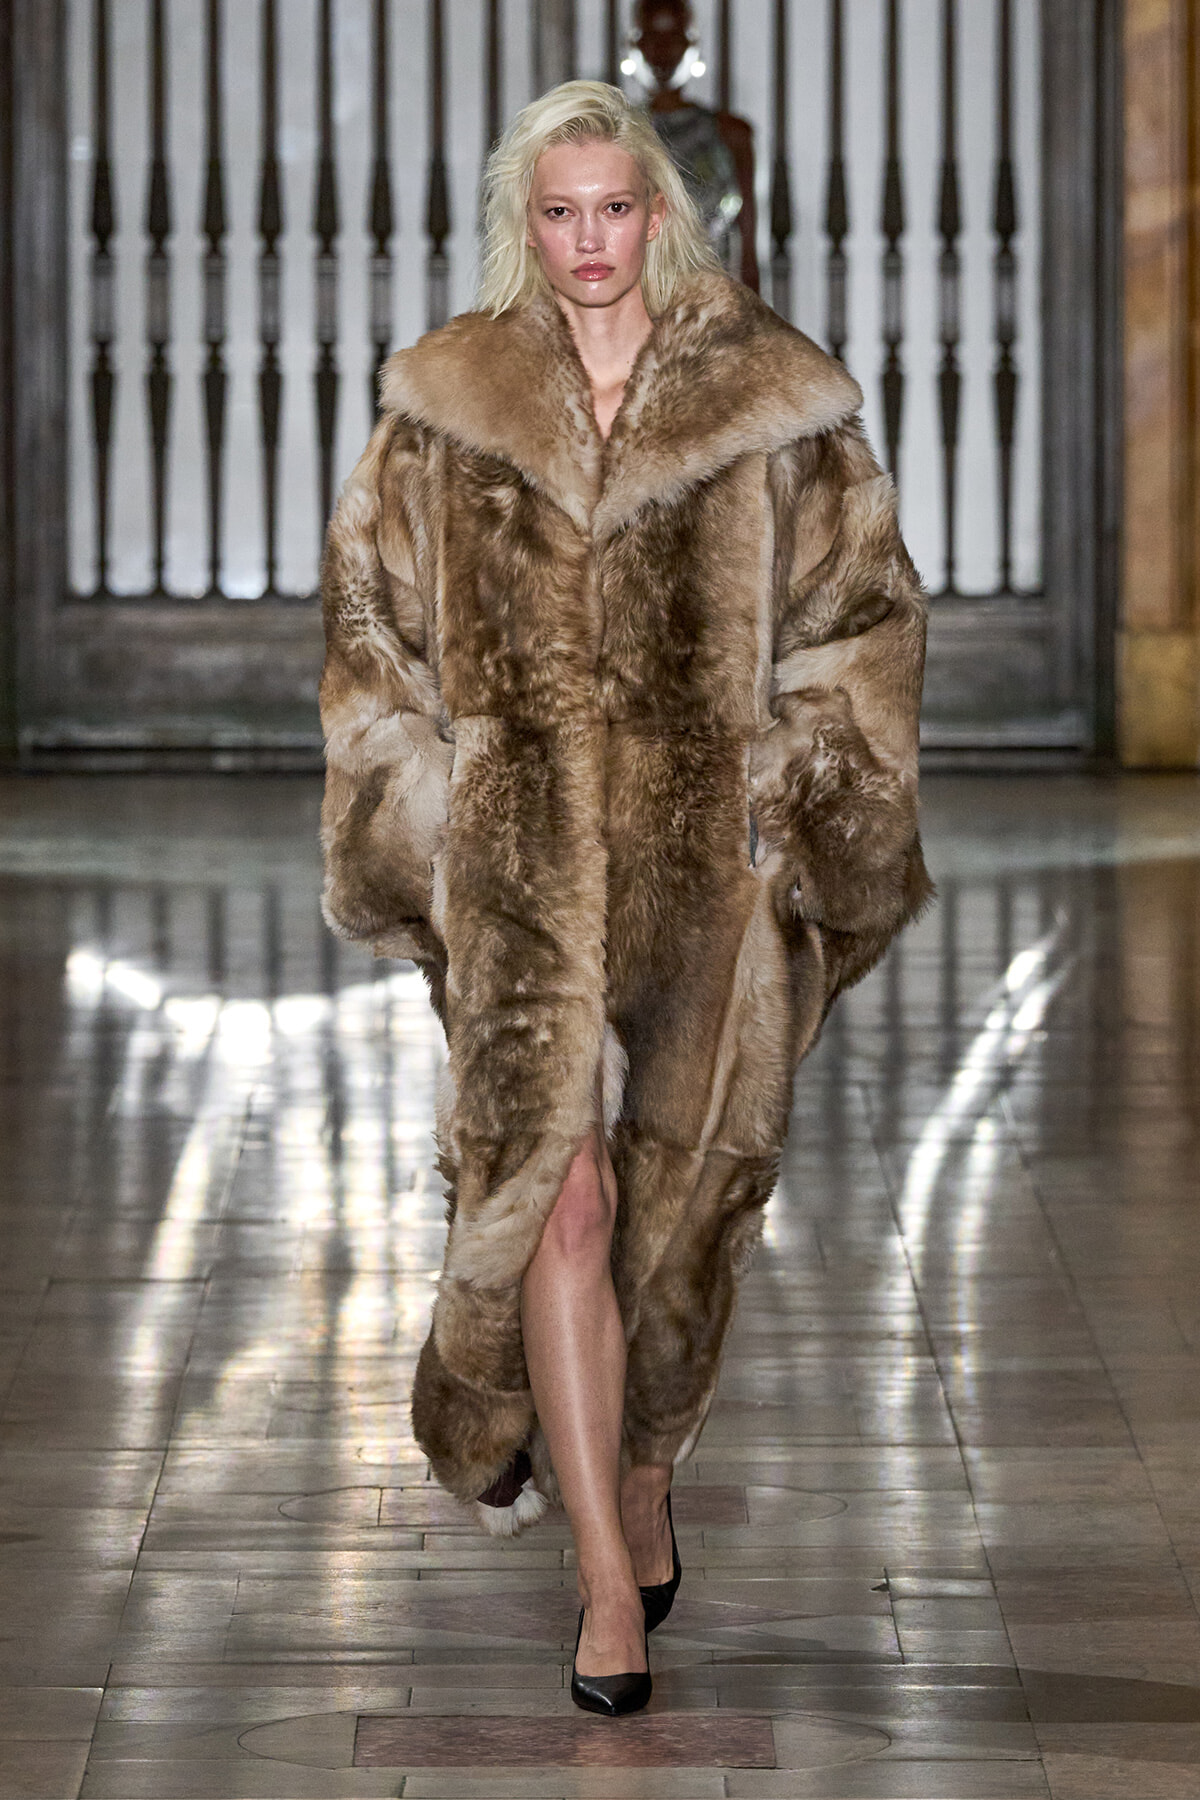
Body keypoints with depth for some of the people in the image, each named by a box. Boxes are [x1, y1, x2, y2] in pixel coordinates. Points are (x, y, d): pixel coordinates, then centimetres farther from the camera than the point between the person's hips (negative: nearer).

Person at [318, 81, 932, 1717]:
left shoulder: (772, 404, 1)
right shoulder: (445, 410, 5)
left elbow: (859, 616, 5)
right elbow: (375, 622, 10)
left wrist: (805, 816, -1)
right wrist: (412, 827, 4)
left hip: (711, 860, 0)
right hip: (521, 861, 0)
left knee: (683, 1197, 9)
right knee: (557, 1191, -10)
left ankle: (642, 1488, 34)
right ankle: (609, 1579, -6)